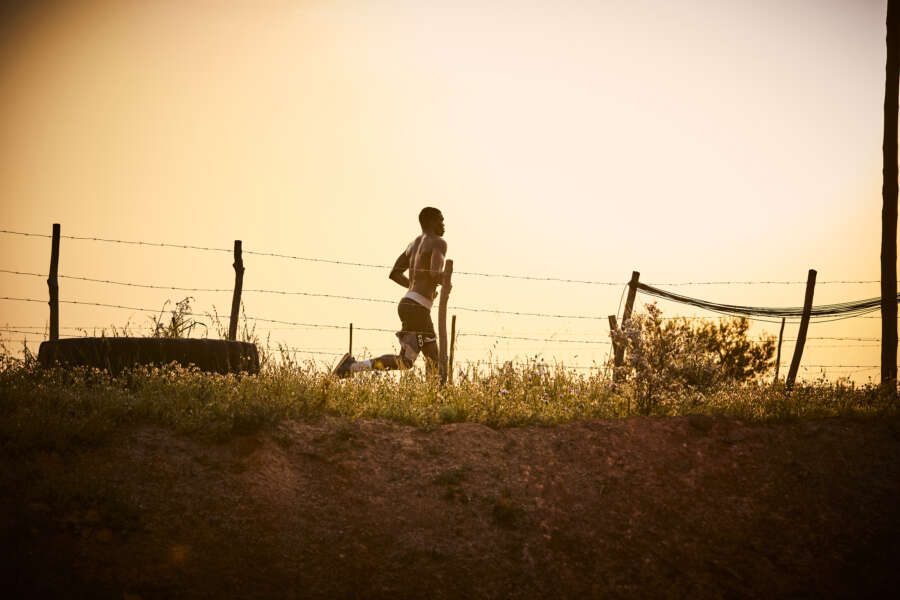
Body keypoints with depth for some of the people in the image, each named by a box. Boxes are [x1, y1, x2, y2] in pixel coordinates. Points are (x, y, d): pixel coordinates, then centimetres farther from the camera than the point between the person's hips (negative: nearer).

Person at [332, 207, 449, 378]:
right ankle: (353, 366, -20)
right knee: (405, 361, -14)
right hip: (417, 308, -10)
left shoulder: (414, 244, 19)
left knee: (433, 360, 11)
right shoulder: (438, 243, -8)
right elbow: (436, 274, -24)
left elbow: (395, 273, 20)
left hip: (407, 304, 10)